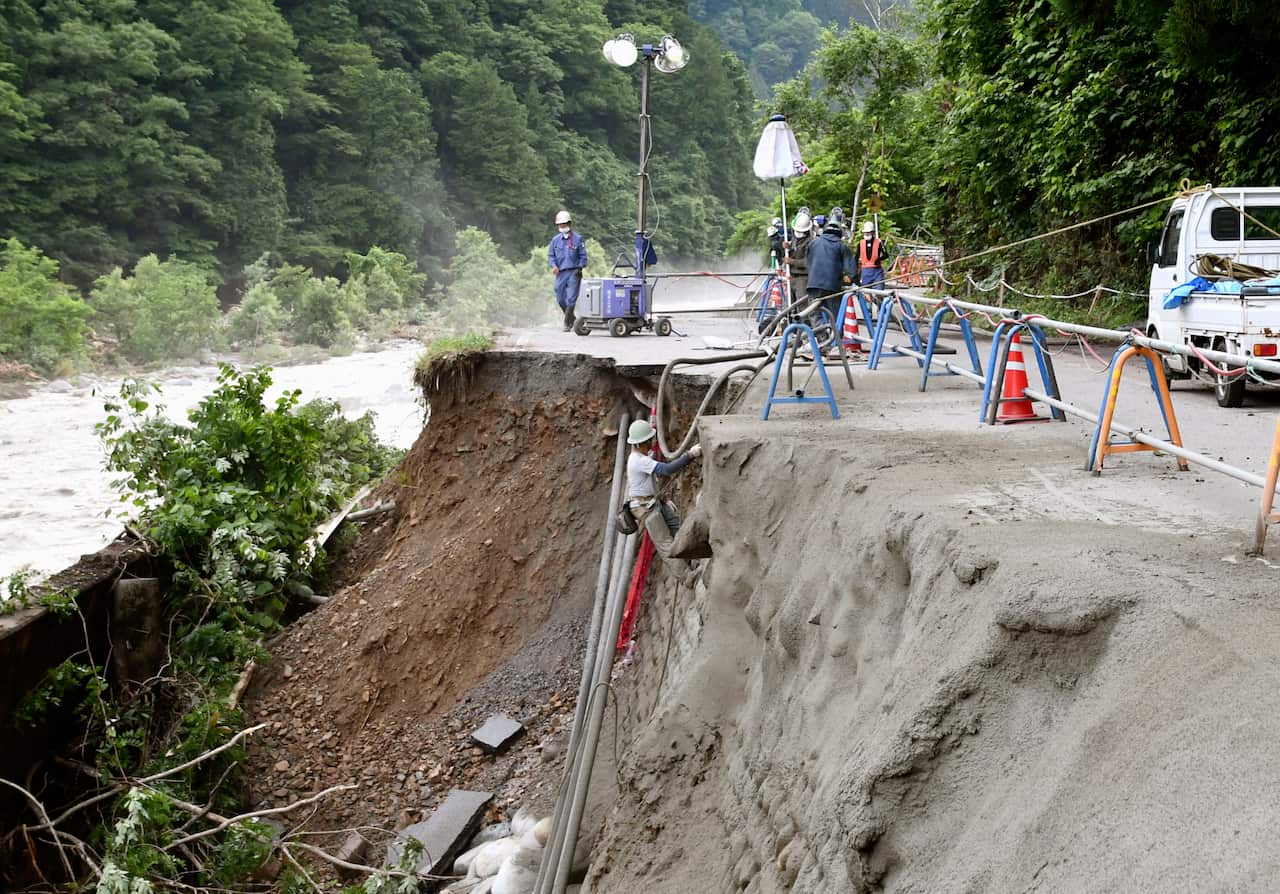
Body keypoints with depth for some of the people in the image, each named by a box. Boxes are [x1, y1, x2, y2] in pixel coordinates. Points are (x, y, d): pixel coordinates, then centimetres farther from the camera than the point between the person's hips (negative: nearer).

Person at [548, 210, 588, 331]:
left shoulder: (578, 239, 2)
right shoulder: (555, 240, 11)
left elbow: (583, 256, 4)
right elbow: (551, 255, 13)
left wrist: (579, 268, -9)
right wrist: (554, 265, -5)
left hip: (573, 272, -4)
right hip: (560, 273, 4)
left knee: (571, 299, -10)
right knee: (560, 299, 8)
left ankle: (567, 323, -8)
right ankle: (571, 318, 29)